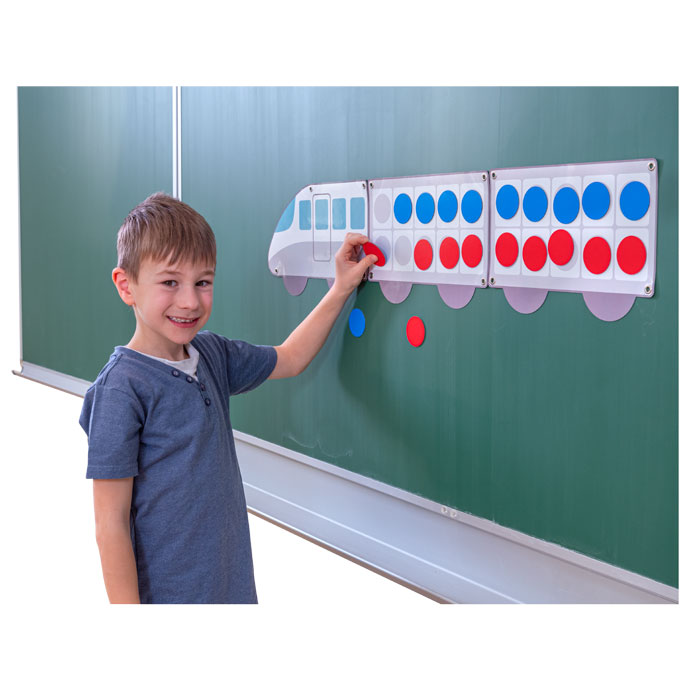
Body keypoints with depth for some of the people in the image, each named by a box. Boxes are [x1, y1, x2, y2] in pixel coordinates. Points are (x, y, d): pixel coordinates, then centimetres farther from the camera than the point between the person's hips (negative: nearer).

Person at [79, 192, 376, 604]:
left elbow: (290, 359, 23)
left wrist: (342, 289, 18)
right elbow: (111, 526, -17)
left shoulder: (213, 354, 3)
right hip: (166, 596, -7)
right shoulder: (122, 388, -19)